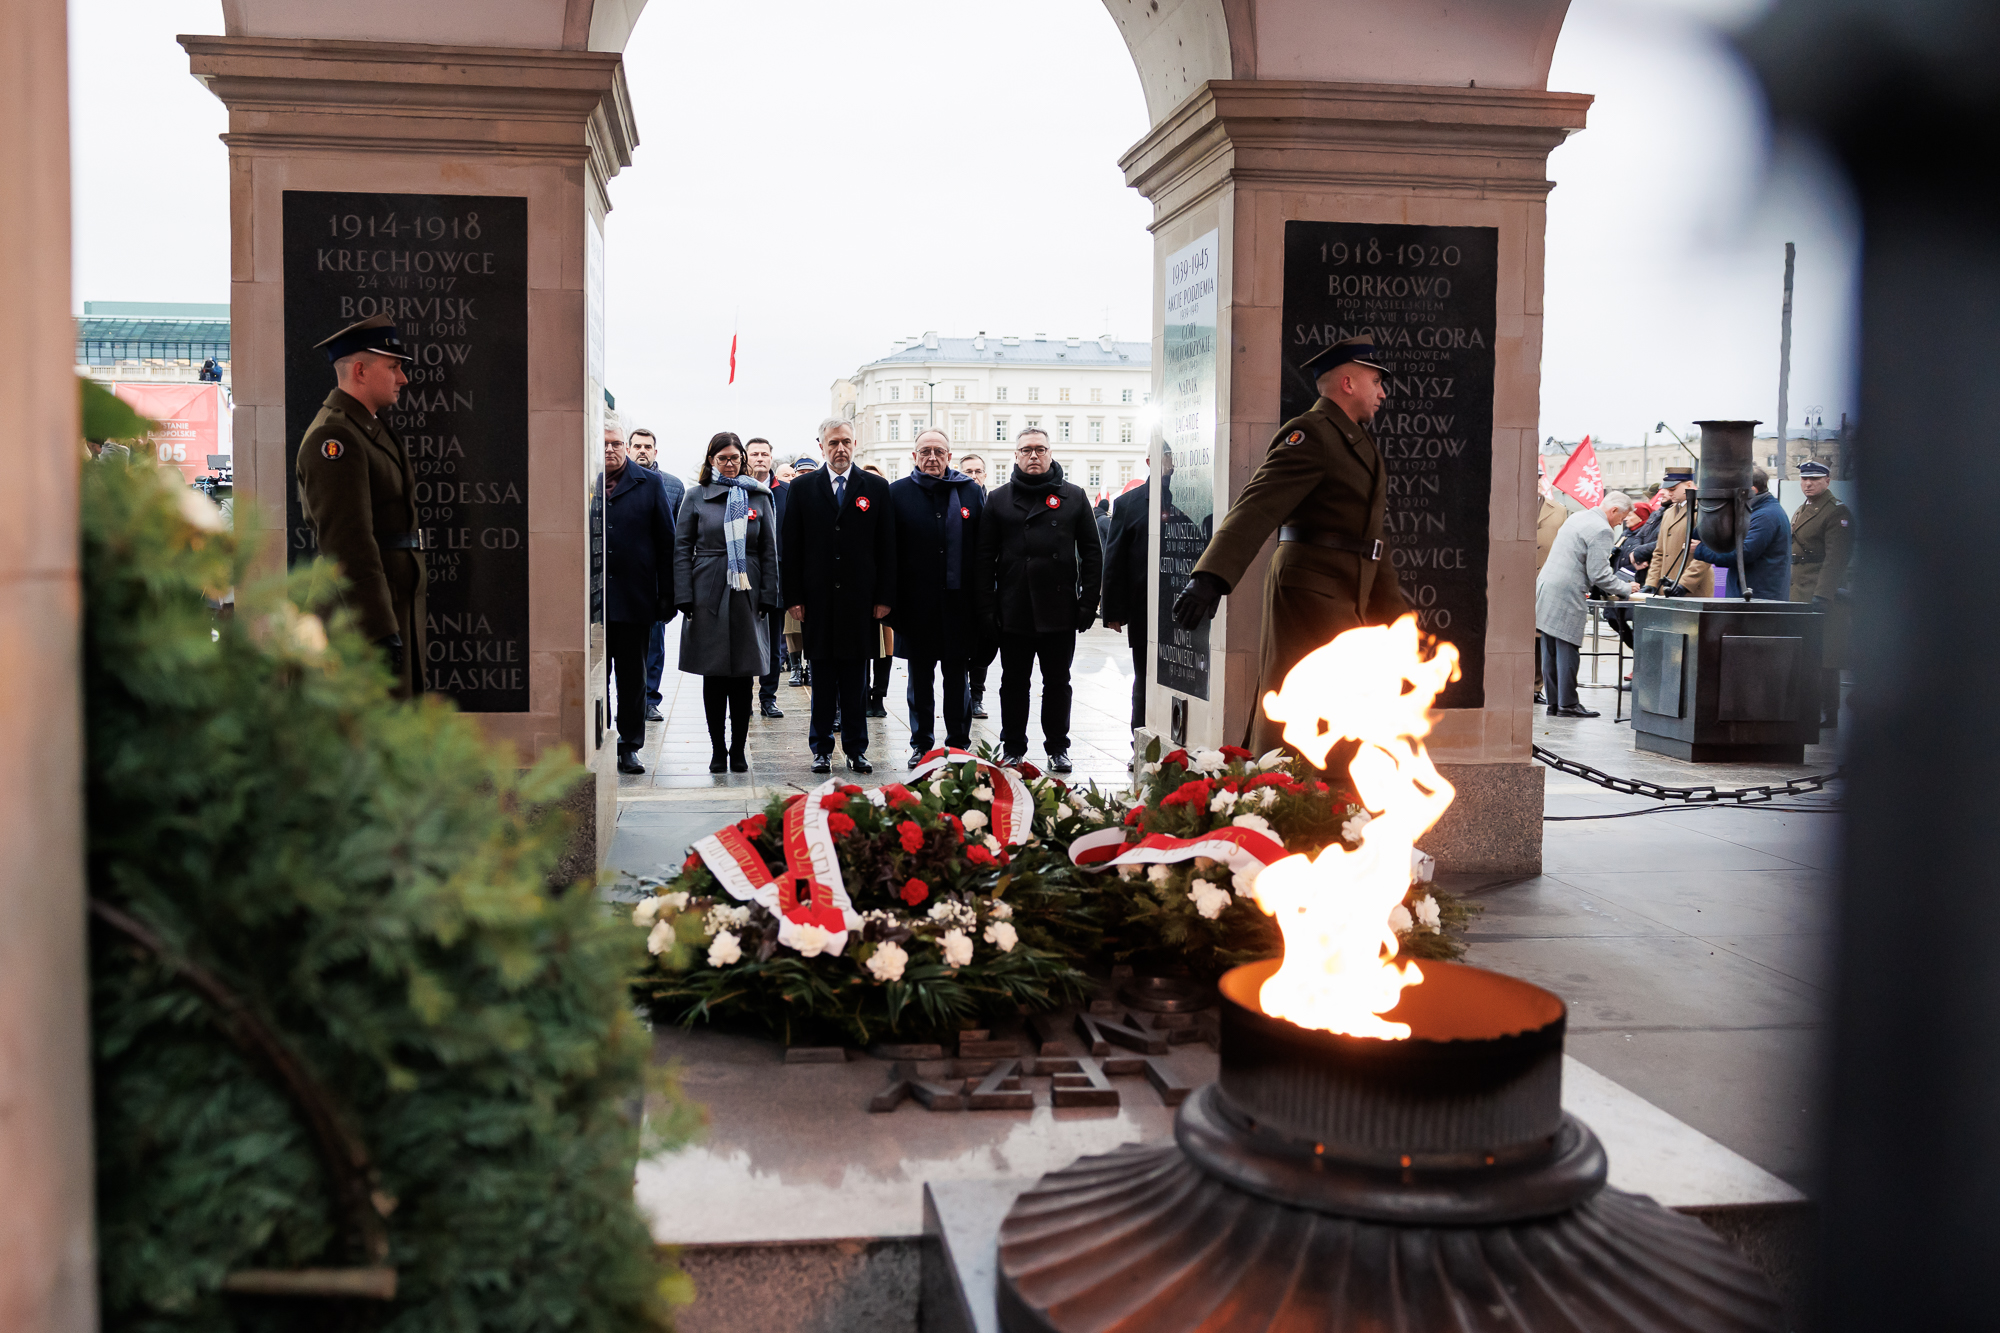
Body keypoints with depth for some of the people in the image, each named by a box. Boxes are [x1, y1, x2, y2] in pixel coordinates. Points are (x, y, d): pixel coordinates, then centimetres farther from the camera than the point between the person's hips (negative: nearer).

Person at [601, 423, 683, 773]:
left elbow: (666, 542, 4)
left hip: (634, 597, 0)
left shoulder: (651, 483, 4)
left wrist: (667, 595, -1)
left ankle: (629, 747, 16)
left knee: (632, 675, 7)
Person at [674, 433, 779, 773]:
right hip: (708, 595, -1)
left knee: (743, 675, 3)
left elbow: (769, 550, 8)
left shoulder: (759, 497, 8)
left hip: (747, 595, 1)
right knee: (713, 675, 2)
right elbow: (682, 549, 3)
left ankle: (738, 750, 12)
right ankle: (717, 749, 11)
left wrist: (769, 596, 0)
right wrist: (684, 597, -5)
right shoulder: (696, 497, 5)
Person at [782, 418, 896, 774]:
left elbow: (887, 547, 4)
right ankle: (822, 748, 14)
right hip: (817, 600, 0)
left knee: (856, 679, 6)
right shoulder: (803, 488, 6)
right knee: (822, 679, 5)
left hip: (860, 599, 0)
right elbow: (789, 547, 5)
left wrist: (885, 597, -2)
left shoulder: (876, 487, 6)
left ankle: (856, 749, 14)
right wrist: (793, 597, -2)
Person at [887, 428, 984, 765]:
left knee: (957, 679, 9)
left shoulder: (971, 491, 5)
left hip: (958, 604, 1)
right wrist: (890, 600, -5)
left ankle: (959, 745, 18)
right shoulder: (897, 493, 2)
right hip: (917, 606, -1)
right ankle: (921, 745, 18)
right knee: (920, 680, 8)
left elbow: (982, 548, 5)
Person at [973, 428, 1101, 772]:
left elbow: (1092, 553, 5)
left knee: (1058, 683, 8)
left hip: (1060, 612, 0)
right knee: (1014, 683, 8)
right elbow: (984, 558, 3)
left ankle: (1057, 748, 18)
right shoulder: (999, 499, 6)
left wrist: (1088, 602, -3)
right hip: (1013, 612, 0)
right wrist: (986, 607, -4)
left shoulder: (1074, 497, 6)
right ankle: (1012, 747, 19)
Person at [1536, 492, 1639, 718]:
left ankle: (1554, 703, 13)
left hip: (1545, 589, 9)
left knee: (1551, 652, 9)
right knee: (1567, 650, -3)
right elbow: (1599, 574, -14)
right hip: (1566, 597, -9)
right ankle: (1567, 704, 1)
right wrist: (1625, 589, 0)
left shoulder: (1576, 518, 18)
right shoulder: (1601, 530, -11)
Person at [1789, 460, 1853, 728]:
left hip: (1826, 594, -9)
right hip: (1799, 593, 9)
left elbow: (1835, 558, -16)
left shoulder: (1837, 512, -8)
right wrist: (1791, 591, 18)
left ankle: (1828, 715, -1)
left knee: (1825, 657, -6)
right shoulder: (1799, 512, 19)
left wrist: (1822, 595, -24)